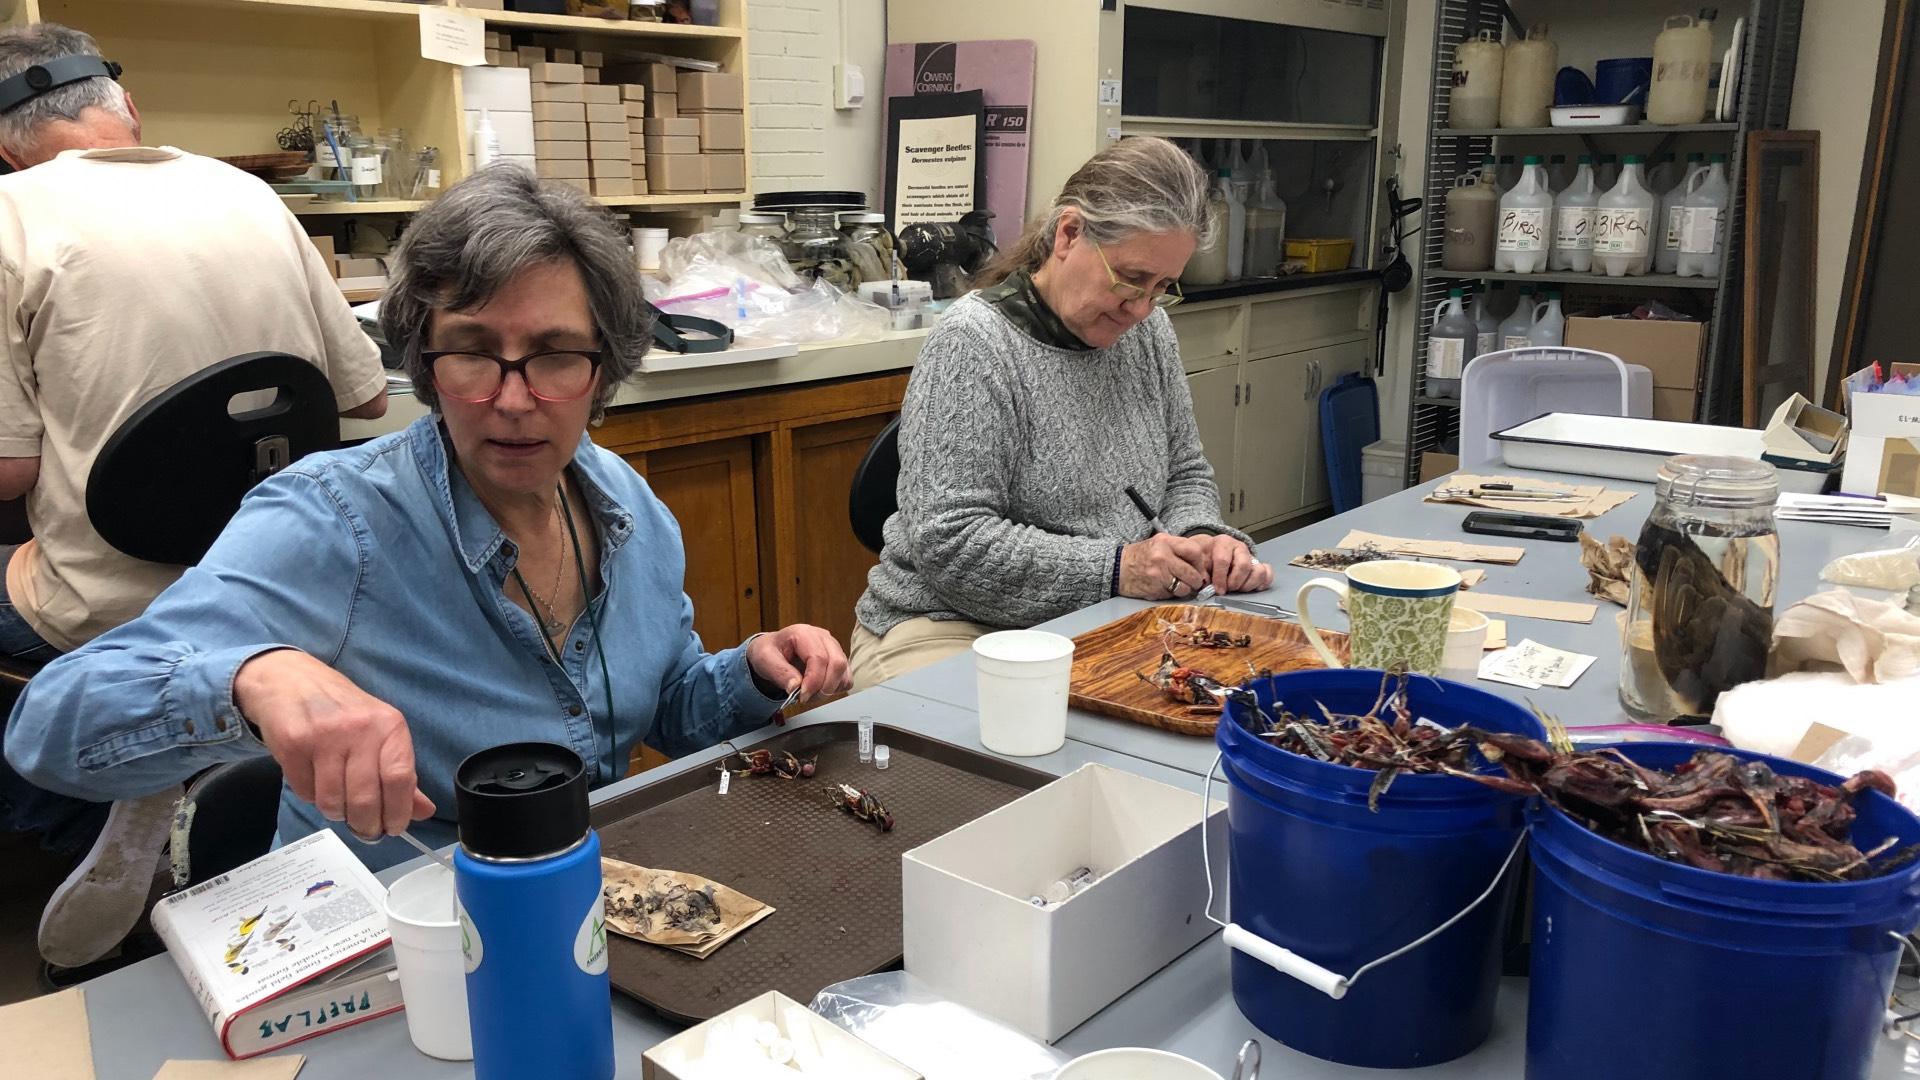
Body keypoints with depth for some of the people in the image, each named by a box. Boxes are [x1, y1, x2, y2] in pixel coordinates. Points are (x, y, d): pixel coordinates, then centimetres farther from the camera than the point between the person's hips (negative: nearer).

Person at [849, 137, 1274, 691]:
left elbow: (1185, 474, 20)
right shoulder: (973, 343, -14)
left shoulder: (1148, 330, 9)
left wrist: (1205, 539, -3)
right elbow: (948, 542, -19)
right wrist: (1116, 568, -23)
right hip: (953, 630, -7)